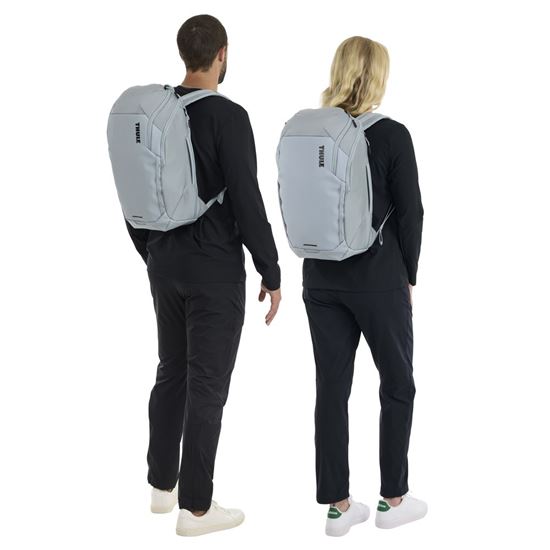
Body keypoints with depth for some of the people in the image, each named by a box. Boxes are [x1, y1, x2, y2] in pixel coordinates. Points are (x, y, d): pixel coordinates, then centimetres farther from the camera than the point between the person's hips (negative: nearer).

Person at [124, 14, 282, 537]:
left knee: (172, 373, 19)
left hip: (165, 264, 8)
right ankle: (195, 507, 4)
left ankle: (162, 484, 28)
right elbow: (247, 201, -19)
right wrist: (271, 272, -10)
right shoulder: (228, 116, -17)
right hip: (215, 270, -8)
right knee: (207, 386, -2)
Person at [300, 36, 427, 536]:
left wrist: (322, 256, 14)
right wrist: (408, 277, 2)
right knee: (398, 385, 12)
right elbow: (410, 212, -10)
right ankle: (393, 499, 18)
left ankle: (337, 505, 13)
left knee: (332, 387, 8)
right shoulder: (391, 135, -12)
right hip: (378, 279, -4)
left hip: (322, 279, 4)